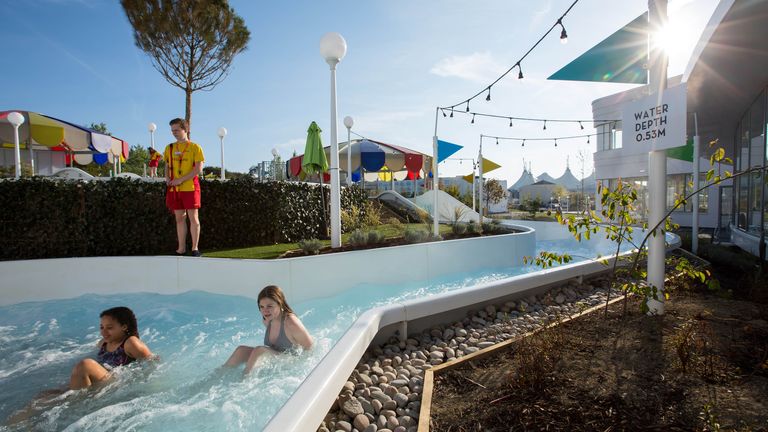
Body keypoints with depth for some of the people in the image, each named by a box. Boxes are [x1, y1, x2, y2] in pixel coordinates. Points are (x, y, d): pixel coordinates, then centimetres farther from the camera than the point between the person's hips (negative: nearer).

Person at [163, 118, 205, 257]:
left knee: (193, 217, -2)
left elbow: (198, 169, -10)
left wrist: (181, 179, -16)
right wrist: (167, 178, 0)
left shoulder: (195, 147, -2)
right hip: (174, 188, 5)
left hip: (190, 187, -5)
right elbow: (167, 166, 20)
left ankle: (195, 248, 6)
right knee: (179, 218, 8)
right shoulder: (169, 148, 13)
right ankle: (181, 248, 14)